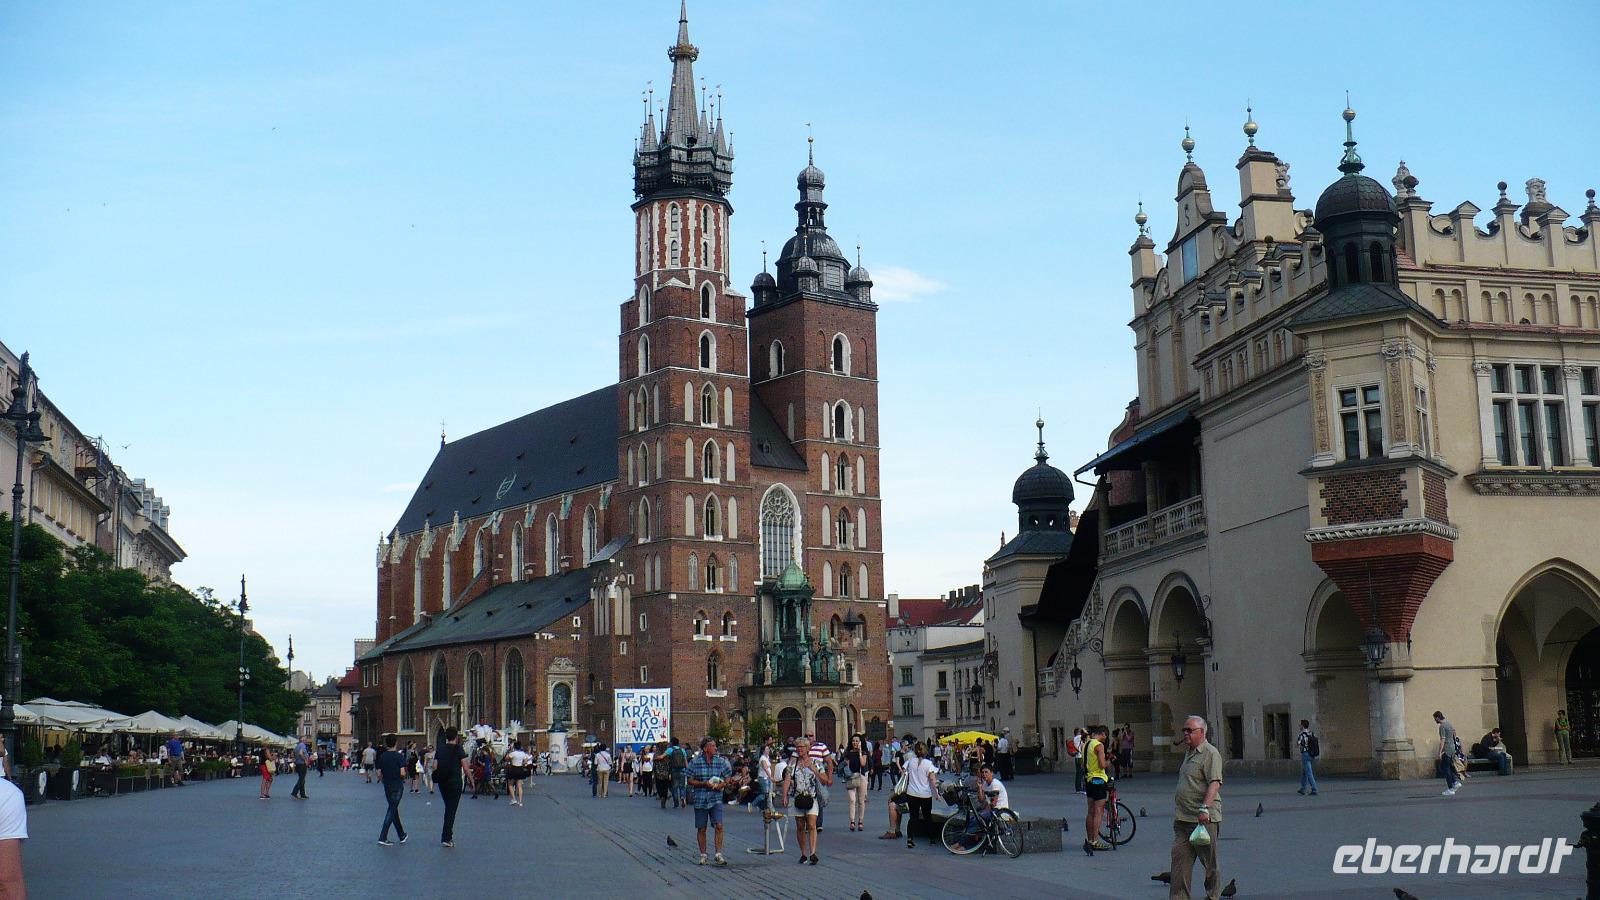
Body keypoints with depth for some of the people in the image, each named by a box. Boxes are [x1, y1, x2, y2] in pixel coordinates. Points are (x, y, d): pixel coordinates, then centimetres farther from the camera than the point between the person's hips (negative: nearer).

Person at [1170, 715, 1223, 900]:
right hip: (1183, 818, 8)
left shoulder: (1210, 754, -10)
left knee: (1209, 862, 3)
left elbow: (1214, 783, -20)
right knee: (1179, 857, 1)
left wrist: (1204, 808, -30)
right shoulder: (1188, 753, 19)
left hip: (1204, 818, -8)